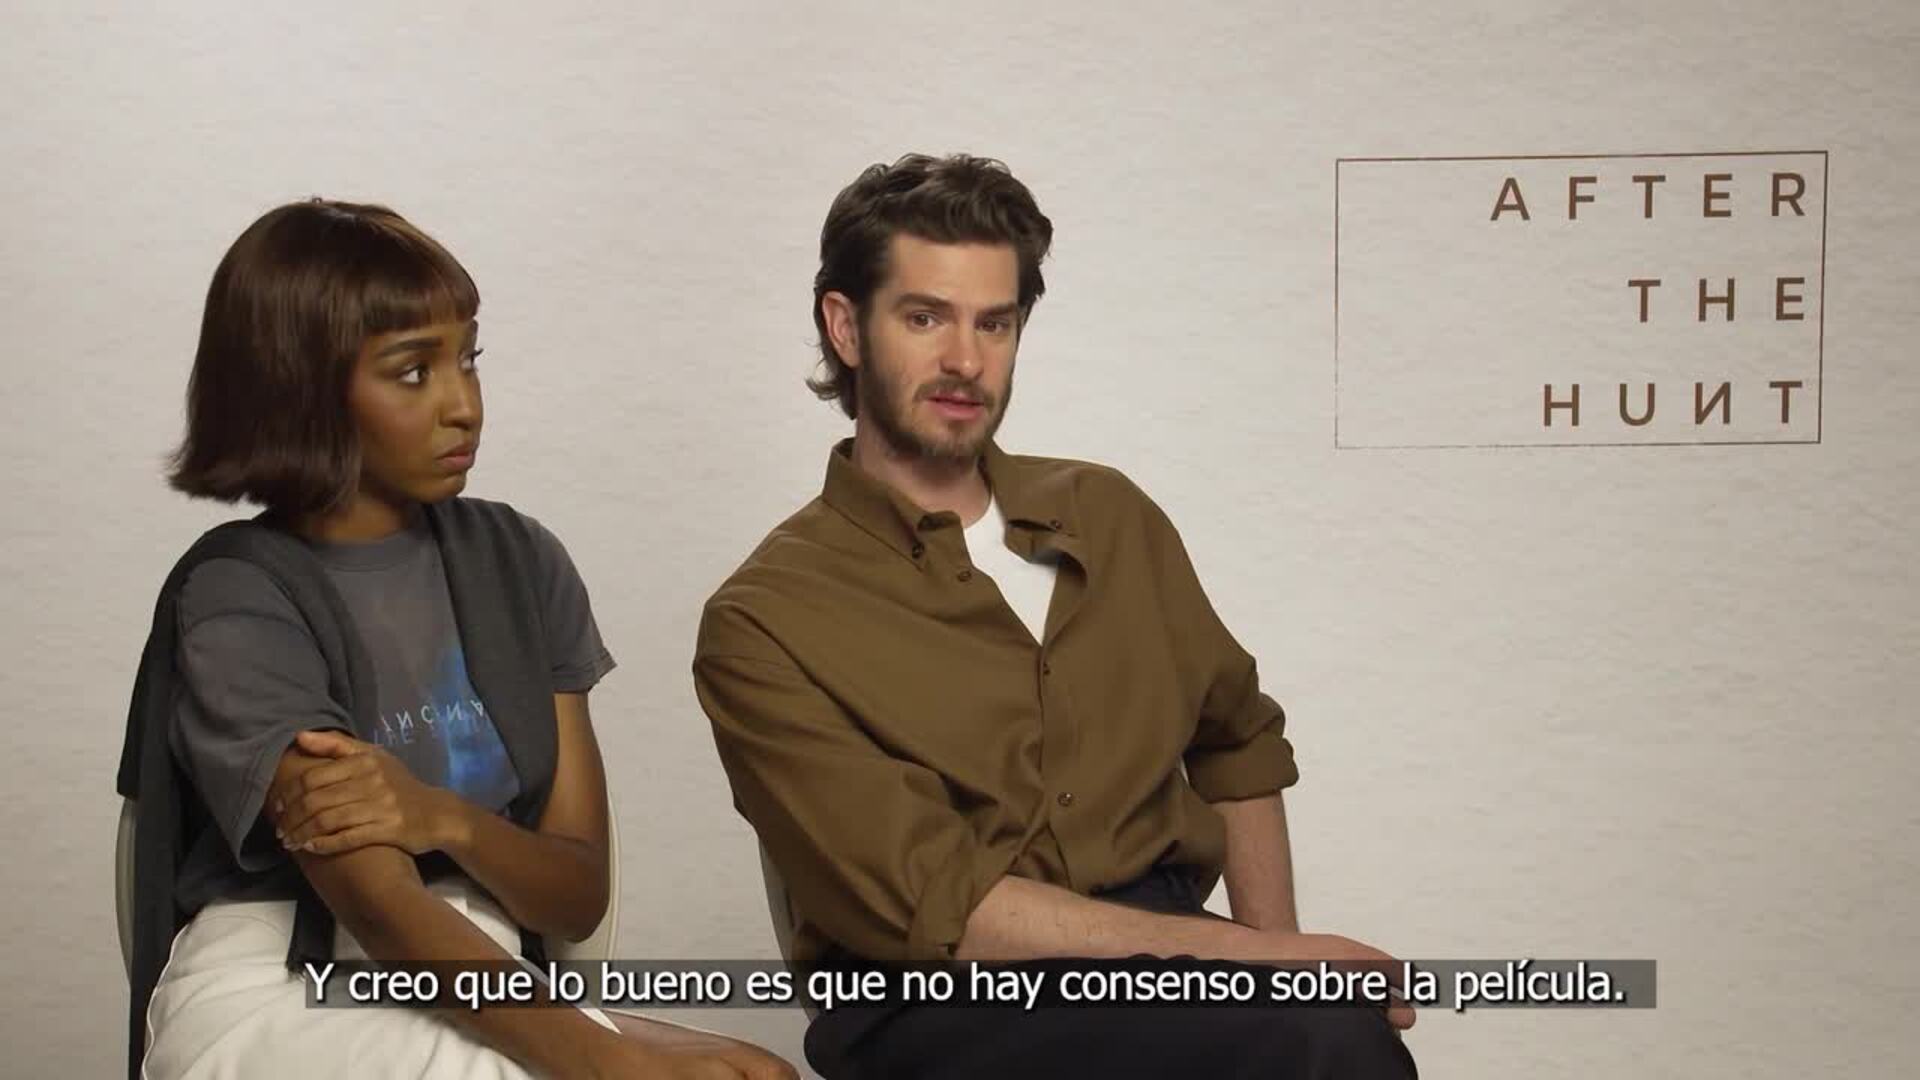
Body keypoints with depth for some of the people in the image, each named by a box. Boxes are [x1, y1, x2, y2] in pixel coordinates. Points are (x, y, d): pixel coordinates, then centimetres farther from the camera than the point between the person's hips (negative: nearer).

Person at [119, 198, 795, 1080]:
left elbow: (579, 897, 6)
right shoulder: (239, 605, -7)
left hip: (473, 999, 5)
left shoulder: (518, 560, 9)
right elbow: (386, 912, -19)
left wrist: (447, 820, -15)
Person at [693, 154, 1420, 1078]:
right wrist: (1248, 954, -15)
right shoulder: (767, 622, -3)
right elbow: (937, 908, -12)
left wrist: (1276, 958, 10)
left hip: (1165, 961, 6)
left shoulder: (1110, 518, 15)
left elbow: (1236, 738, 27)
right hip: (940, 1003, -5)